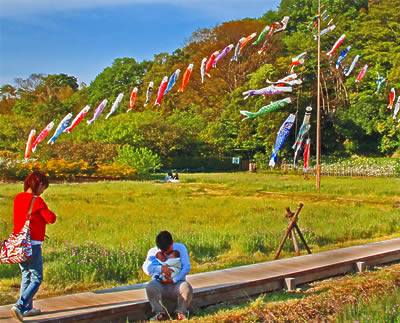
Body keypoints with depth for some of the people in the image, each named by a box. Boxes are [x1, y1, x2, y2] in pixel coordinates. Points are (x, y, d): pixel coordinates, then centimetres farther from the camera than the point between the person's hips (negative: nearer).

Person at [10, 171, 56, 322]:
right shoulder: (37, 201, -14)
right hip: (32, 244, -8)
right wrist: (50, 213, 9)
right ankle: (19, 305, -12)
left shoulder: (18, 198, 8)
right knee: (37, 279, 1)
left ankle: (27, 308, 23)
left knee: (26, 277, 18)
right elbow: (51, 219, -13)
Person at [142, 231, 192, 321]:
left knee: (187, 288, -33)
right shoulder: (153, 251, 4)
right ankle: (160, 313, -11)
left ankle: (181, 312, -4)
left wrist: (174, 280, -19)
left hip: (176, 282, 0)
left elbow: (186, 267, -6)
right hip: (159, 283, 1)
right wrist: (161, 269, -29)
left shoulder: (180, 248, 2)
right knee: (150, 287, -33)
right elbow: (146, 268, -12)